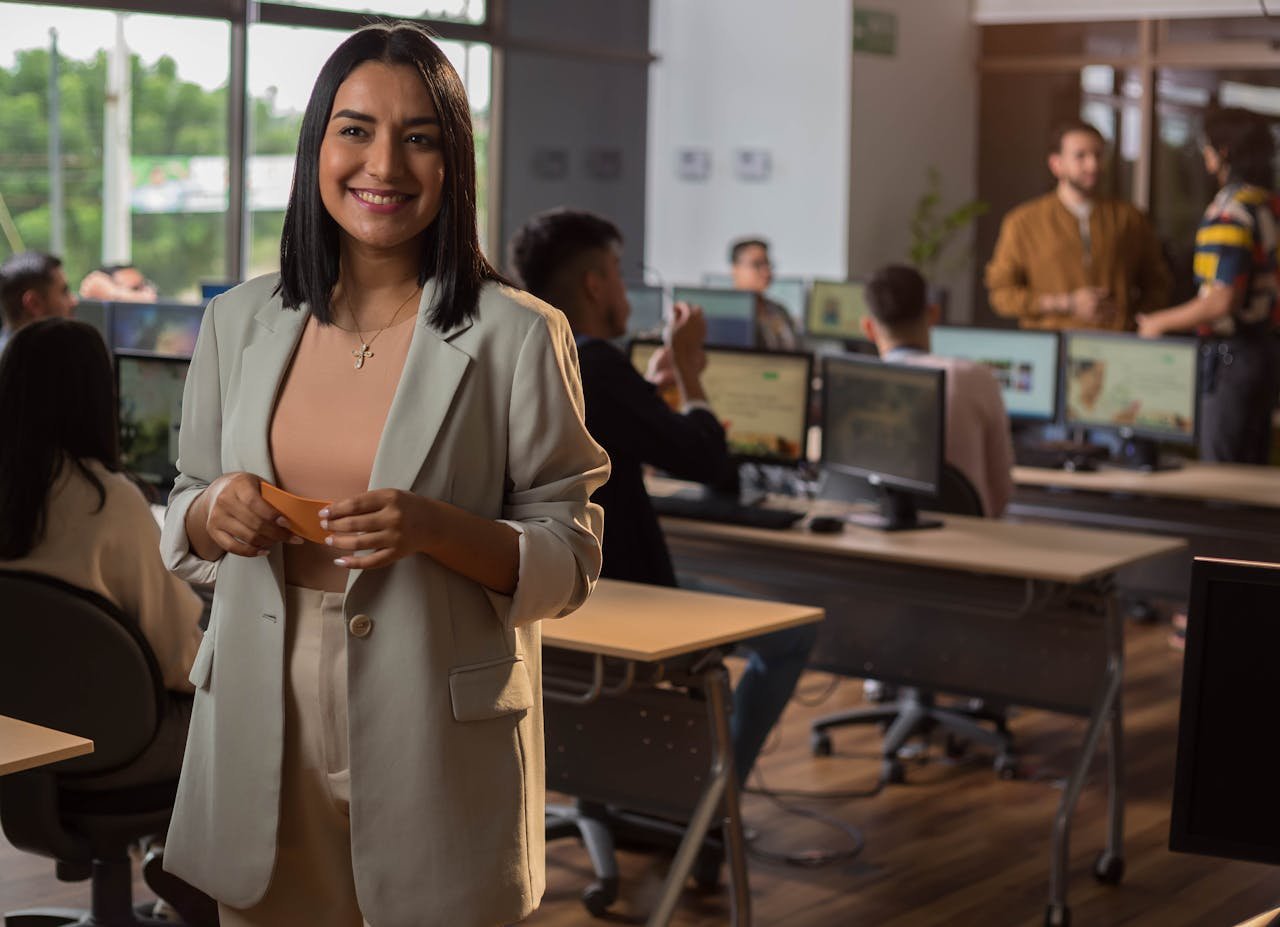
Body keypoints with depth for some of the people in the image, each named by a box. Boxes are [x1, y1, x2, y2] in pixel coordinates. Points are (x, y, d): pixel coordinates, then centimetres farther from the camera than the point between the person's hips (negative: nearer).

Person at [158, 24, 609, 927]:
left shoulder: (518, 334, -6)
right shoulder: (239, 322, 6)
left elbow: (572, 560, -5)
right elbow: (180, 531, 14)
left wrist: (435, 529, -22)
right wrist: (215, 515, -9)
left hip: (435, 750, -3)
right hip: (262, 740, 3)